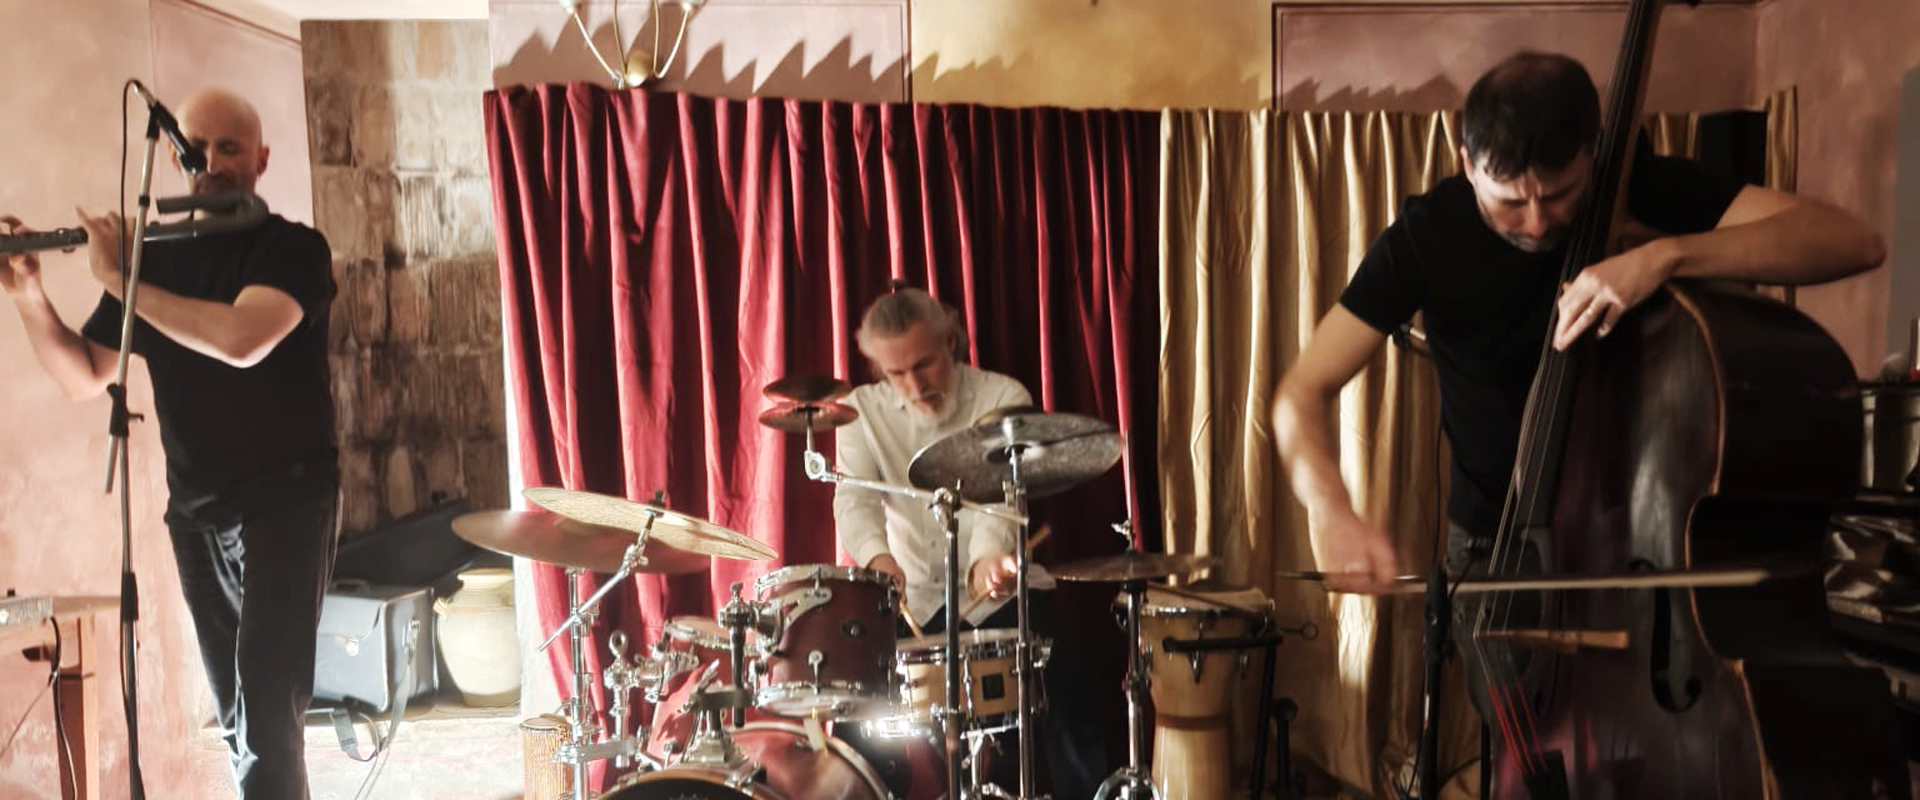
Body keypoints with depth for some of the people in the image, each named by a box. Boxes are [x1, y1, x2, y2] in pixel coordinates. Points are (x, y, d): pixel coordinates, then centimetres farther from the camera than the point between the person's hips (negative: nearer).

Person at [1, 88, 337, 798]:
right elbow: (83, 378, 8)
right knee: (234, 715, 13)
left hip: (285, 502, -5)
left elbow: (241, 340, -27)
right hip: (195, 513, 5)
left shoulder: (292, 247, -8)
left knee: (266, 715, -12)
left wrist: (117, 280, -20)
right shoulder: (150, 257, 7)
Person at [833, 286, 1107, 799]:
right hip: (913, 598, 2)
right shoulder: (862, 410, -3)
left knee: (1062, 707, -15)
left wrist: (988, 556, -48)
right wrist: (876, 555, -40)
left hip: (1001, 591, -2)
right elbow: (854, 498, -17)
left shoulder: (1003, 399, -11)